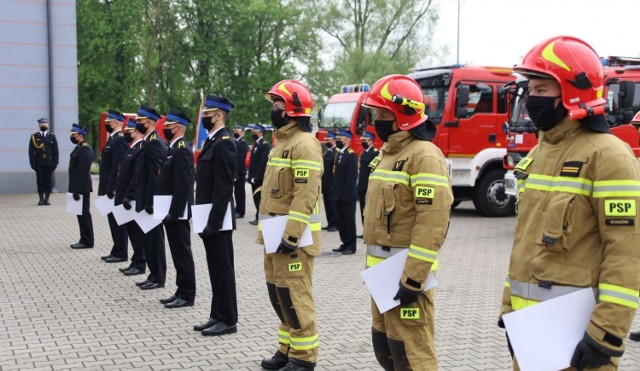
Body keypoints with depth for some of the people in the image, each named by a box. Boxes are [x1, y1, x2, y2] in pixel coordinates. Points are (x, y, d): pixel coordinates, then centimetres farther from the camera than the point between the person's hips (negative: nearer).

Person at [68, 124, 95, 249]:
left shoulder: (84, 150, -17)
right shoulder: (79, 148, 15)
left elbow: (82, 172, -22)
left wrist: (77, 190, -23)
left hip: (82, 187, -10)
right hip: (78, 187, 10)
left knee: (84, 214, -4)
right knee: (82, 214, 13)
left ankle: (87, 241, 1)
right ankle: (85, 240, 19)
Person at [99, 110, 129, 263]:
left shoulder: (119, 140, -15)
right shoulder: (113, 138, 16)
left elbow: (118, 166, -21)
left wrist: (112, 187, -23)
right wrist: (106, 187, 18)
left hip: (115, 187, -10)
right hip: (110, 187, 10)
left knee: (118, 220, -3)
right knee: (113, 220, 14)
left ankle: (121, 253, 3)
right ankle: (116, 251, 21)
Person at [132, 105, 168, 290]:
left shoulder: (154, 142, -16)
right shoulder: (149, 141, 15)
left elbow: (155, 175, -21)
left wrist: (150, 203, -22)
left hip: (151, 200, -10)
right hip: (147, 200, 10)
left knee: (154, 238, -3)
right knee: (149, 238, 13)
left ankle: (158, 278, 5)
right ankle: (154, 275, 20)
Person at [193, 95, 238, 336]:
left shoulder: (224, 143, -15)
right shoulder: (211, 141, 15)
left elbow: (224, 186, -20)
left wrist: (214, 221, -22)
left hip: (217, 219, -10)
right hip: (209, 218, 10)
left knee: (223, 269, -2)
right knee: (215, 269, 14)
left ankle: (228, 320, 6)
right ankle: (217, 316, 22)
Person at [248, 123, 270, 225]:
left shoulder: (264, 145, -12)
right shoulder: (255, 144, 18)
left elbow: (263, 162, -19)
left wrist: (256, 176, -22)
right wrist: (250, 175, 14)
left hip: (259, 178, -9)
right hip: (254, 177, 9)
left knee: (259, 198, -7)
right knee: (256, 198, 11)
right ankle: (258, 217, 16)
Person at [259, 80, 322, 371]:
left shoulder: (304, 143, -16)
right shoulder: (283, 141, 17)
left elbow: (306, 194, -23)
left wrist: (292, 235, -26)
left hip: (292, 234, -10)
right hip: (276, 232, 10)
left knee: (294, 294, -5)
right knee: (277, 291, 16)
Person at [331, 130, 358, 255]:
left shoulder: (351, 155, -13)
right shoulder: (338, 154, 15)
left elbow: (352, 177, -19)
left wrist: (347, 194, -22)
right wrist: (334, 192, 12)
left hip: (347, 195, -9)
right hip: (338, 195, 9)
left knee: (349, 221, 0)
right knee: (341, 220, 13)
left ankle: (351, 246, 7)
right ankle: (345, 243, 22)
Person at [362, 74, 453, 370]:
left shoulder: (424, 155, -16)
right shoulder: (389, 152, 16)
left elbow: (433, 223, -23)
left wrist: (413, 279, -25)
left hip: (404, 272, -10)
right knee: (385, 346, 18)